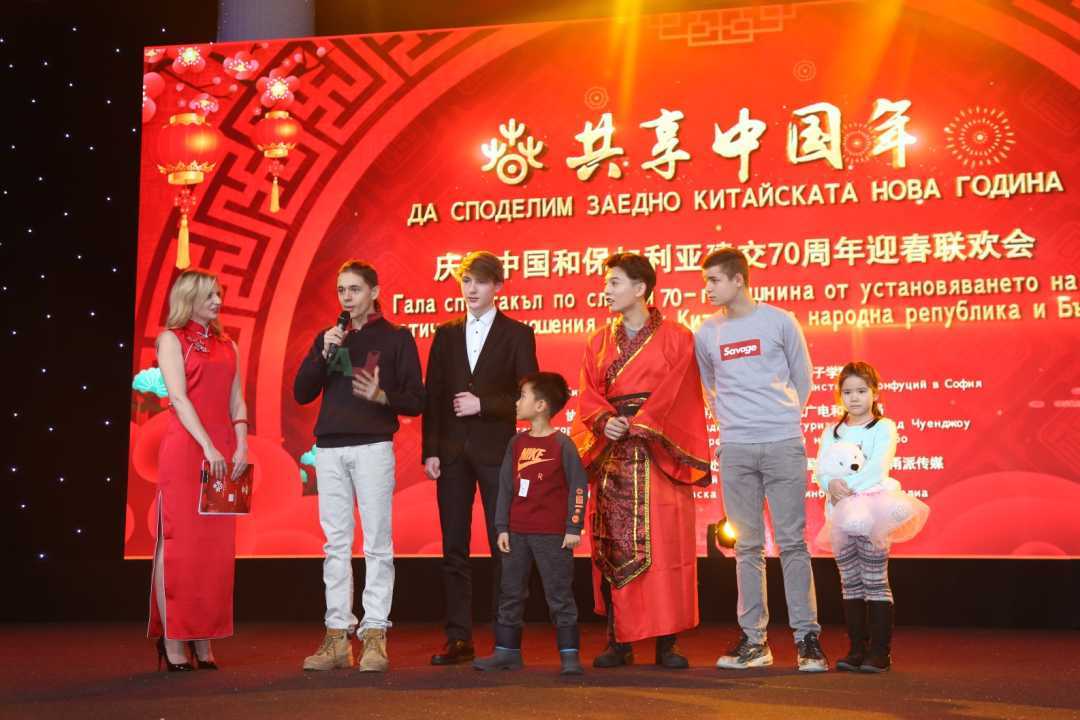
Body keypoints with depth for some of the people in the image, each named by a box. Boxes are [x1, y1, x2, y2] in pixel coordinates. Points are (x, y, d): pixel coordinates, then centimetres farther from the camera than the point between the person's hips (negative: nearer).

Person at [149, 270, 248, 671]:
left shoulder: (227, 346, 18)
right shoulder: (172, 340, 2)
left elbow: (236, 401, 12)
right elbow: (179, 398, -9)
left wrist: (241, 446, -3)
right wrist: (208, 447, -17)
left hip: (223, 453, 6)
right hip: (184, 449, -5)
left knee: (216, 545, 4)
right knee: (178, 542, -4)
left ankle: (203, 641, 9)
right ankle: (173, 642, -1)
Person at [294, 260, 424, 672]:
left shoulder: (396, 338, 5)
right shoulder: (327, 338, 16)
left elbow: (415, 402, 2)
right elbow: (302, 394, 9)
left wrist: (380, 395, -17)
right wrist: (324, 355, -4)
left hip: (373, 448, -4)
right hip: (329, 450, 4)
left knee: (377, 543, -5)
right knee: (336, 544, 4)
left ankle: (375, 635, -3)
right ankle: (337, 636, 7)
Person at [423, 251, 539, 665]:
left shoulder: (517, 334, 3)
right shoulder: (446, 334, 12)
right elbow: (433, 396, 8)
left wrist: (482, 405, -13)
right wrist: (430, 451, 0)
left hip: (496, 451, -3)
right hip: (453, 453, 3)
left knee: (504, 547, -1)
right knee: (454, 549, 4)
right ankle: (459, 639, 10)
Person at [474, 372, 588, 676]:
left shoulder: (562, 444, -6)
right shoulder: (517, 443, 9)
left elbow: (578, 486, -7)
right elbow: (505, 487, 11)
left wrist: (574, 528, -10)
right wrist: (502, 528, 6)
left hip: (553, 535, -6)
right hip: (517, 533, 6)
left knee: (559, 595, -1)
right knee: (510, 593, 10)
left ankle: (569, 654, 5)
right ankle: (506, 651, 19)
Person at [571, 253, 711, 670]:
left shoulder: (676, 339, 2)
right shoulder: (599, 342, 15)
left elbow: (671, 396, -7)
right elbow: (588, 394, 6)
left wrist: (636, 426, -17)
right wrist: (606, 420, -14)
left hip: (659, 455, -3)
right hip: (612, 455, 3)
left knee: (664, 545, -5)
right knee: (613, 548, 0)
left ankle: (666, 642, 1)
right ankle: (619, 641, 4)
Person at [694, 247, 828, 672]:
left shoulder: (779, 321, 2)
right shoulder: (706, 334, 9)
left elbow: (801, 378, 11)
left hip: (783, 445, -2)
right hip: (735, 449, 2)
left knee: (792, 541, -3)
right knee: (747, 546, 5)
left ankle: (807, 637, 1)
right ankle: (753, 640, 10)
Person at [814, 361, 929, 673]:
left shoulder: (883, 428, 1)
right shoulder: (831, 433, 16)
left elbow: (877, 466, -13)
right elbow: (820, 471, 4)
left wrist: (849, 486, -21)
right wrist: (831, 484, -16)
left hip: (872, 509, -5)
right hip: (839, 514, 5)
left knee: (875, 582, -5)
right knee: (850, 585, 8)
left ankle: (880, 651, -2)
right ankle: (857, 648, 13)